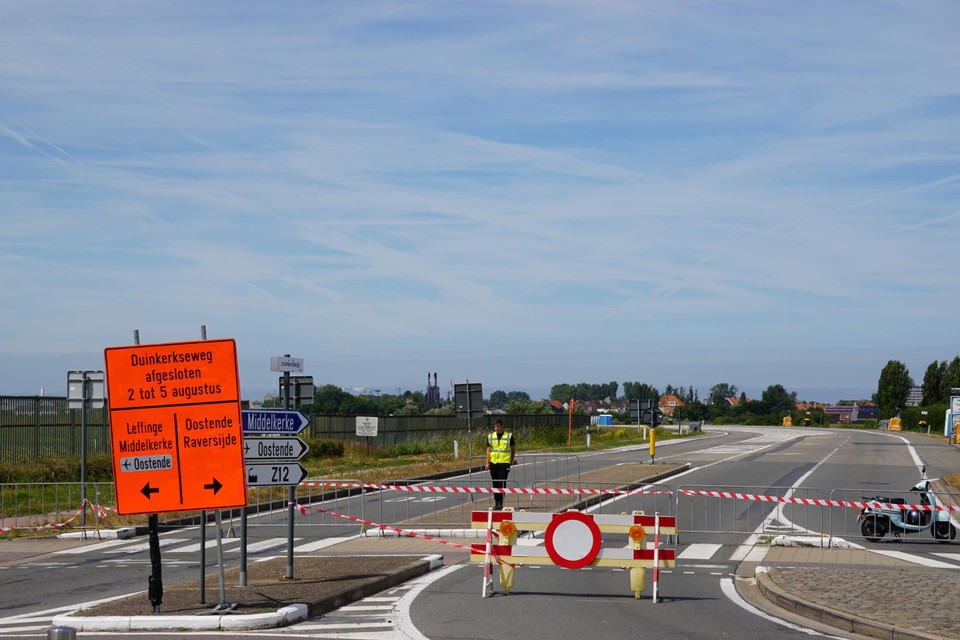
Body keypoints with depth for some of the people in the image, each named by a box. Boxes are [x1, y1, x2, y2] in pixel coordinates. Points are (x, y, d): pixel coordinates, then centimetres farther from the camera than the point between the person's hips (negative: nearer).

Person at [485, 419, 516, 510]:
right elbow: (488, 450, 10)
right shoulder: (490, 436, 9)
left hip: (504, 462, -3)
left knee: (502, 483, -10)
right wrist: (487, 463, 3)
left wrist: (511, 461, 10)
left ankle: (500, 503, -11)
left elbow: (513, 449, 11)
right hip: (493, 462, 3)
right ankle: (496, 502, 16)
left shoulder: (509, 436, 2)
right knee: (495, 483, 8)